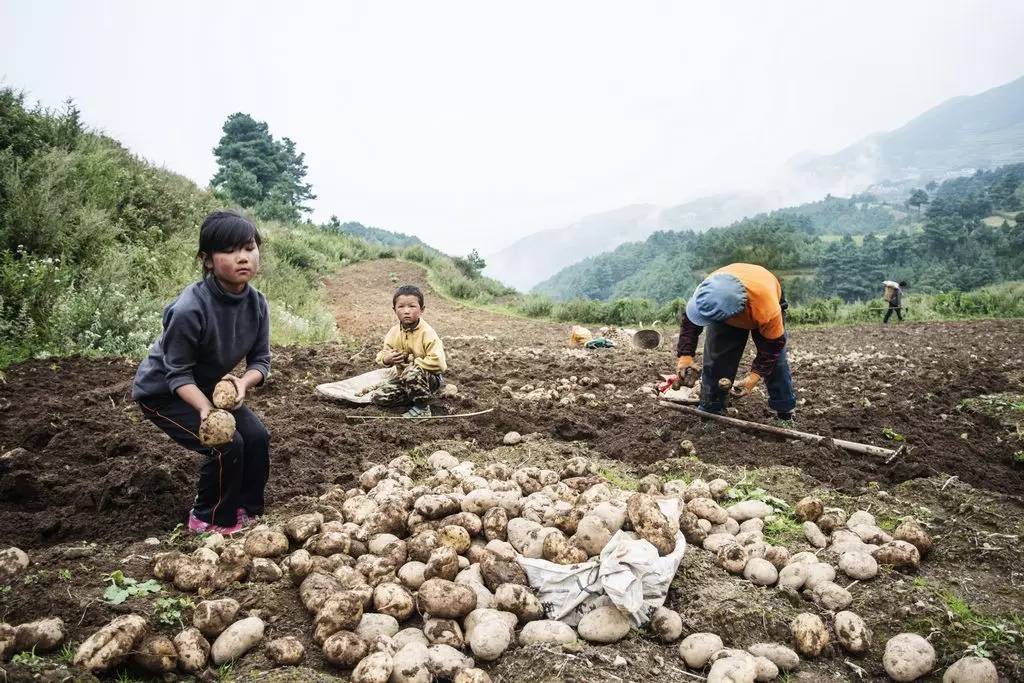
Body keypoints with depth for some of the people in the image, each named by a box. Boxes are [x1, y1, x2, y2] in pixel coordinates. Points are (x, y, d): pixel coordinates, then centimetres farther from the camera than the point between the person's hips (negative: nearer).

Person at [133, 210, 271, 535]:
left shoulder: (257, 304, -16)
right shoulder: (189, 309, -34)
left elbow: (261, 359, -9)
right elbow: (177, 374, -26)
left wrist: (244, 382, -29)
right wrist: (205, 408, -40)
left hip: (209, 385, 6)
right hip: (162, 392, -6)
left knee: (257, 437, -5)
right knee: (226, 445, -18)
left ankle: (246, 510, 16)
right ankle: (209, 519, 6)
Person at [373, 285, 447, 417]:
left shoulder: (427, 333, -21)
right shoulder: (394, 332, -3)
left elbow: (437, 363, -32)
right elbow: (382, 354, 8)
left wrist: (412, 362, -22)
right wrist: (387, 359, -17)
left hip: (430, 378, -6)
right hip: (404, 378, 6)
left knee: (412, 373, -39)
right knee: (378, 397, -8)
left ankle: (423, 408, -15)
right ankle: (417, 397, 6)